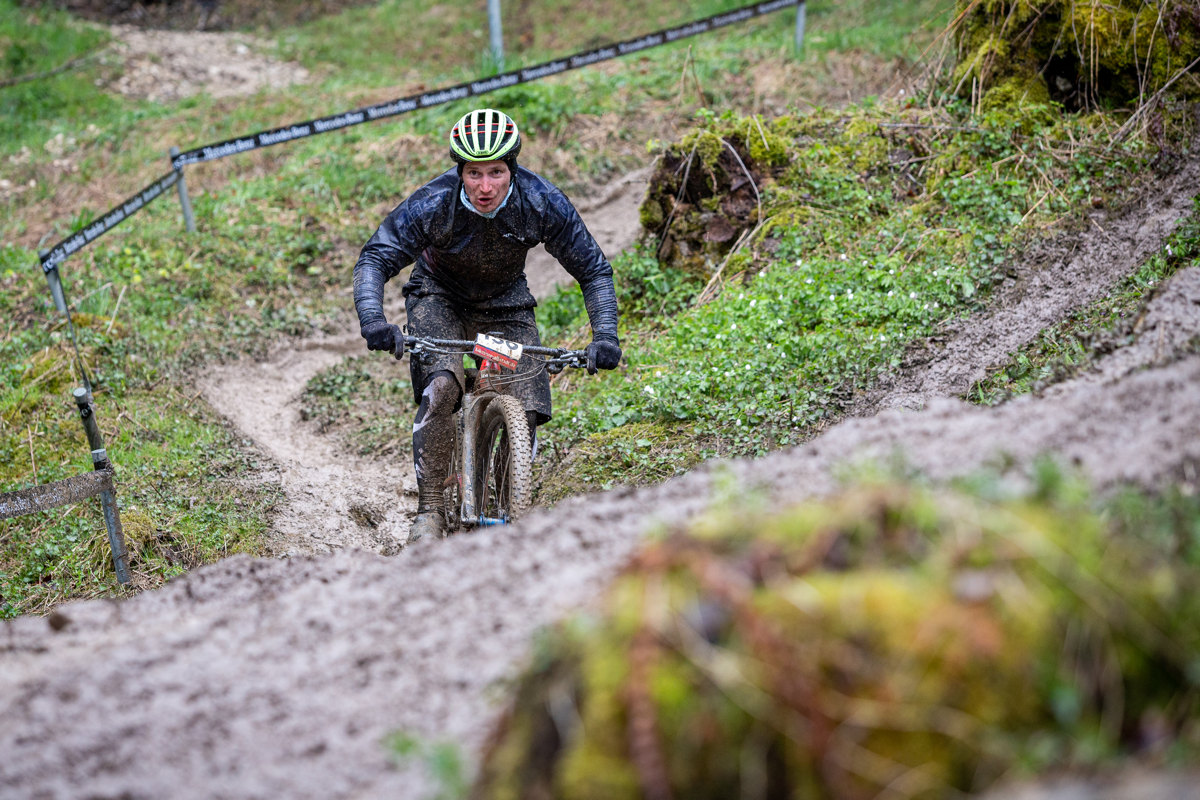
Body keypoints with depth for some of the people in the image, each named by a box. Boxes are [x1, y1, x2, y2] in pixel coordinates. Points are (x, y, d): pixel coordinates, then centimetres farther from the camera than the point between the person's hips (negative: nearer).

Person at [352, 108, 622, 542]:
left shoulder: (543, 203, -27)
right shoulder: (434, 203, -31)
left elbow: (594, 270, -18)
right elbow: (374, 258, -27)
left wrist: (605, 337, -31)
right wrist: (374, 321, -45)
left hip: (505, 302, 2)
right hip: (439, 297, -2)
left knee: (526, 411, -12)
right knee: (441, 389, -28)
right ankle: (430, 510, -19)